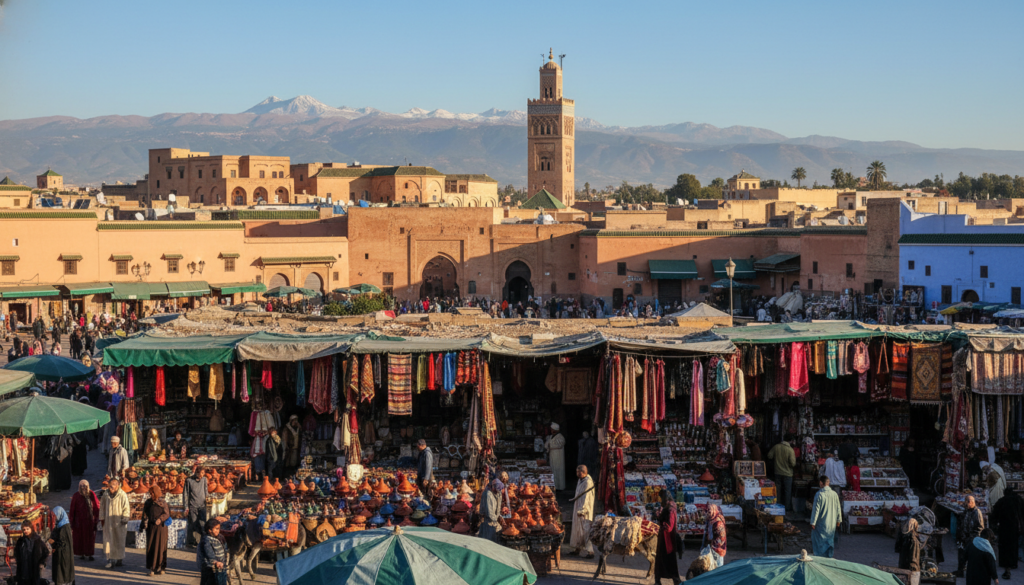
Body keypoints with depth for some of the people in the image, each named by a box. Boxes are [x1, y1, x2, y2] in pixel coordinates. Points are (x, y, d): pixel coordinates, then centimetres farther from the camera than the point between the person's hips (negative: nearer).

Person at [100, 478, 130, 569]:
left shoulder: (122, 495, -8)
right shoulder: (106, 494, 5)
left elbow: (126, 508, -8)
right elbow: (102, 506, 13)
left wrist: (125, 518, -14)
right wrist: (102, 518, 10)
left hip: (119, 521, -3)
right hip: (108, 521, 3)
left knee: (119, 540, 6)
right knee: (108, 540, -4)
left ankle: (120, 558, 19)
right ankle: (110, 559, -5)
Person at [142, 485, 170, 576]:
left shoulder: (163, 502, -2)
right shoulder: (148, 502, 8)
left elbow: (166, 514, -7)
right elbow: (145, 513, 7)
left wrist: (160, 519, -24)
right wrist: (145, 522, -9)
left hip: (160, 527, -3)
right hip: (151, 527, 3)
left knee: (159, 547, 0)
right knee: (150, 547, 0)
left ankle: (160, 566, 8)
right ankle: (152, 568, 4)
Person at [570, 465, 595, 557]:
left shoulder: (587, 482, -19)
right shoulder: (580, 480, 10)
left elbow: (586, 498, -22)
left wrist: (581, 510, -24)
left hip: (584, 509, -10)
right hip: (578, 507, 10)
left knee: (585, 529, -9)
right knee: (578, 528, 14)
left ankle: (590, 551, -7)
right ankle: (577, 548, 23)